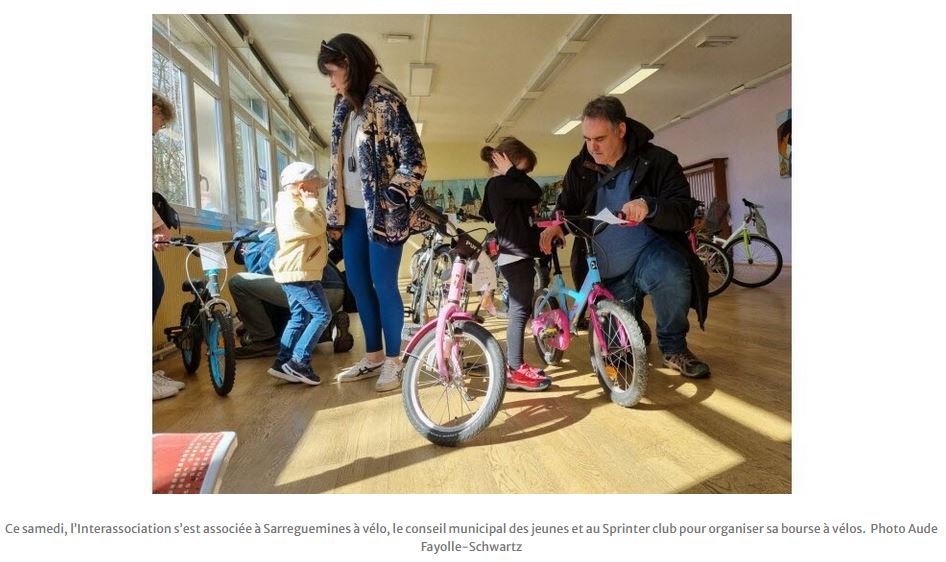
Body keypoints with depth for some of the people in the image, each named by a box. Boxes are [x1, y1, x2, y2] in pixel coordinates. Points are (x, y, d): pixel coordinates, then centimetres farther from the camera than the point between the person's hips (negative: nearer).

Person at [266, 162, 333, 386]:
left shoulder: (292, 206, 19)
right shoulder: (293, 209, -16)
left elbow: (315, 228, 21)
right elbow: (318, 226, -22)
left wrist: (310, 203, 17)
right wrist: (312, 202, -12)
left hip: (295, 273, 11)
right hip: (299, 274, -11)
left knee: (299, 318, 14)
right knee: (322, 315, -8)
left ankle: (283, 363, 18)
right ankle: (299, 362, -5)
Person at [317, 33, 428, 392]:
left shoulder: (384, 99, -8)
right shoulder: (346, 104, 16)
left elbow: (413, 155, -14)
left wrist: (396, 193, -26)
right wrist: (335, 207, 19)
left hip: (382, 211, -8)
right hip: (354, 210, 9)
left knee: (384, 285, -4)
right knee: (357, 284, 10)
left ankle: (393, 361, 12)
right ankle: (373, 356, 24)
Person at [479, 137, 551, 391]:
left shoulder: (501, 186, 20)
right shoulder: (499, 184, -13)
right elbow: (535, 192, -23)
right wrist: (511, 170, -15)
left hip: (518, 255, 11)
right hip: (516, 257, -11)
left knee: (520, 311, 14)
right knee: (520, 312, -7)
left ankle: (513, 365, 23)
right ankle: (516, 371, 1)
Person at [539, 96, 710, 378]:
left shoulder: (657, 161, -12)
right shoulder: (581, 167, -1)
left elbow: (684, 212, -19)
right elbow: (567, 206, 13)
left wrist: (649, 206, -41)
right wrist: (556, 224, -11)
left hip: (649, 254, -3)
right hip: (608, 272, 4)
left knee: (671, 274, -41)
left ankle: (674, 349, -12)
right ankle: (638, 330, 47)